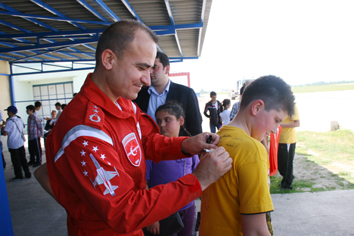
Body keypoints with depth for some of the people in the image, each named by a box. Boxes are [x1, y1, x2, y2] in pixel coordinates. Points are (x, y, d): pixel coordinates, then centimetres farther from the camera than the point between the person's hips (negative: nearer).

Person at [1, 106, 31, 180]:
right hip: (21, 143, 6)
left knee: (16, 161, 5)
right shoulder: (20, 120, 4)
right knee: (23, 159, 14)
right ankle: (27, 174, 18)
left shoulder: (9, 121, -16)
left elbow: (5, 133, -20)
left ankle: (19, 175, 15)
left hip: (13, 144, -6)